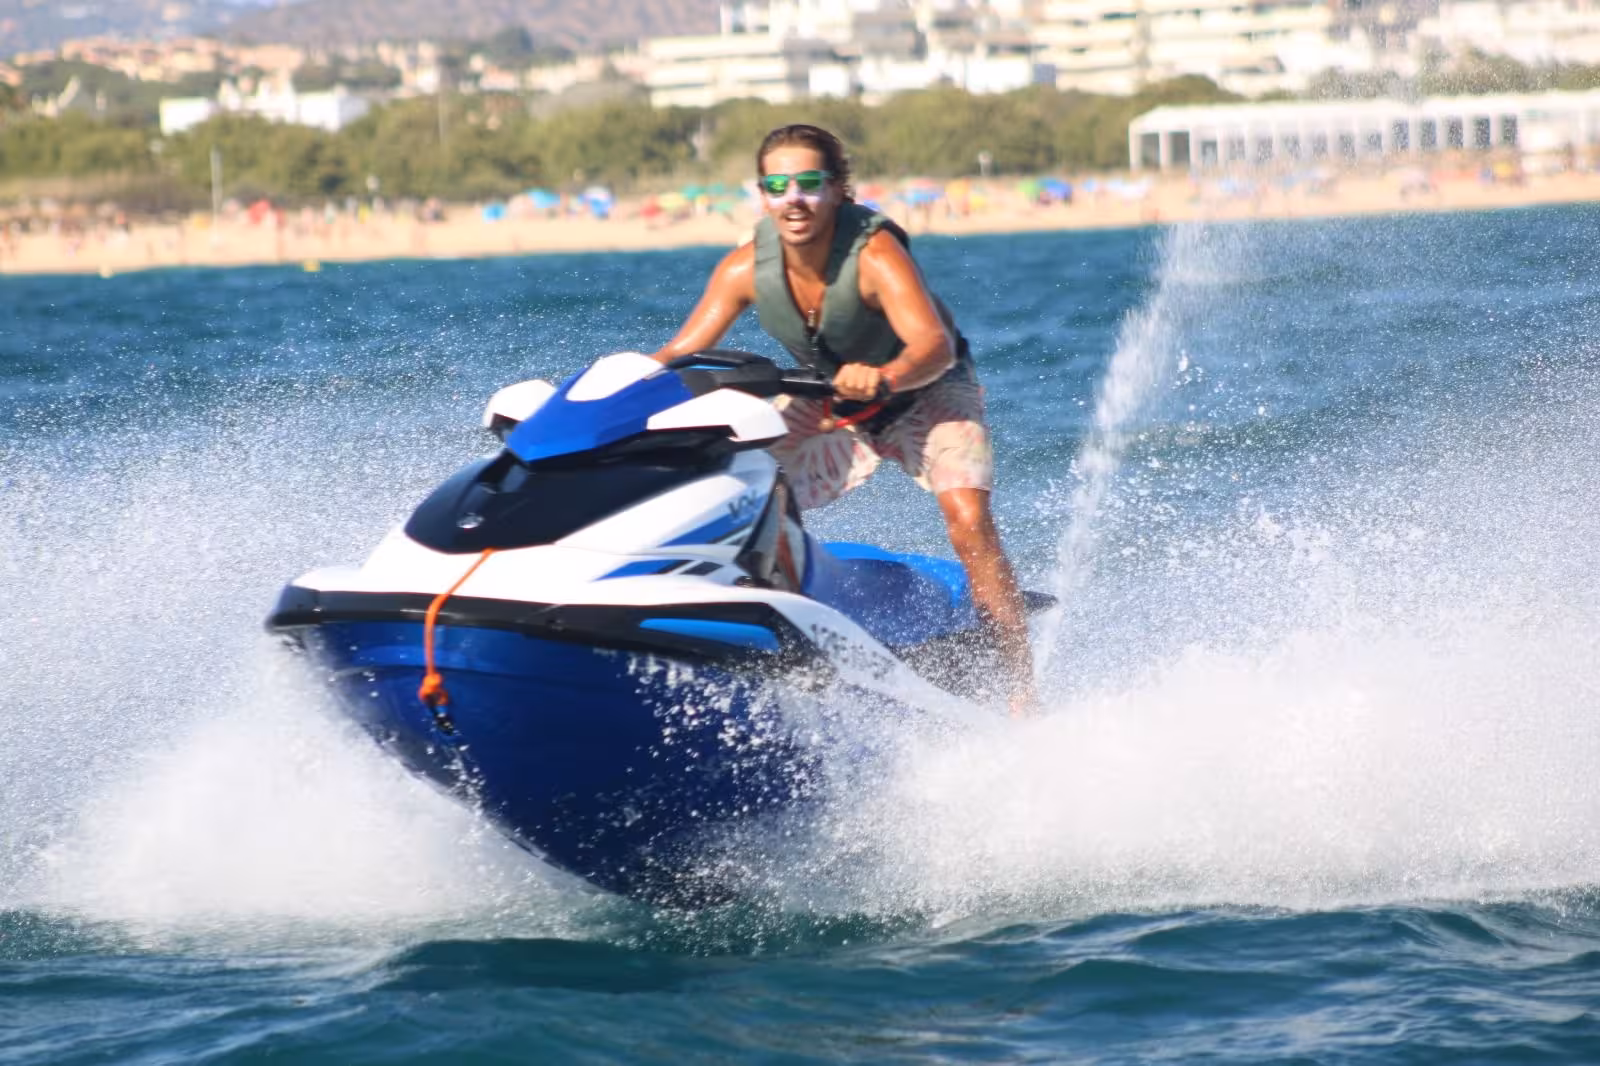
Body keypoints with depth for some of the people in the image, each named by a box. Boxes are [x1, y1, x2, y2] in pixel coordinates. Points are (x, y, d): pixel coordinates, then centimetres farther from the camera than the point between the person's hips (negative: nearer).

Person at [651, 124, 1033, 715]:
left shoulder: (874, 252, -34)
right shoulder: (746, 268, -20)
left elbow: (935, 344, -46)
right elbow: (682, 352, -15)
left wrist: (884, 377, -66)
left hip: (926, 392, -5)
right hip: (829, 401, 5)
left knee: (969, 524, -27)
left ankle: (1024, 688, -22)